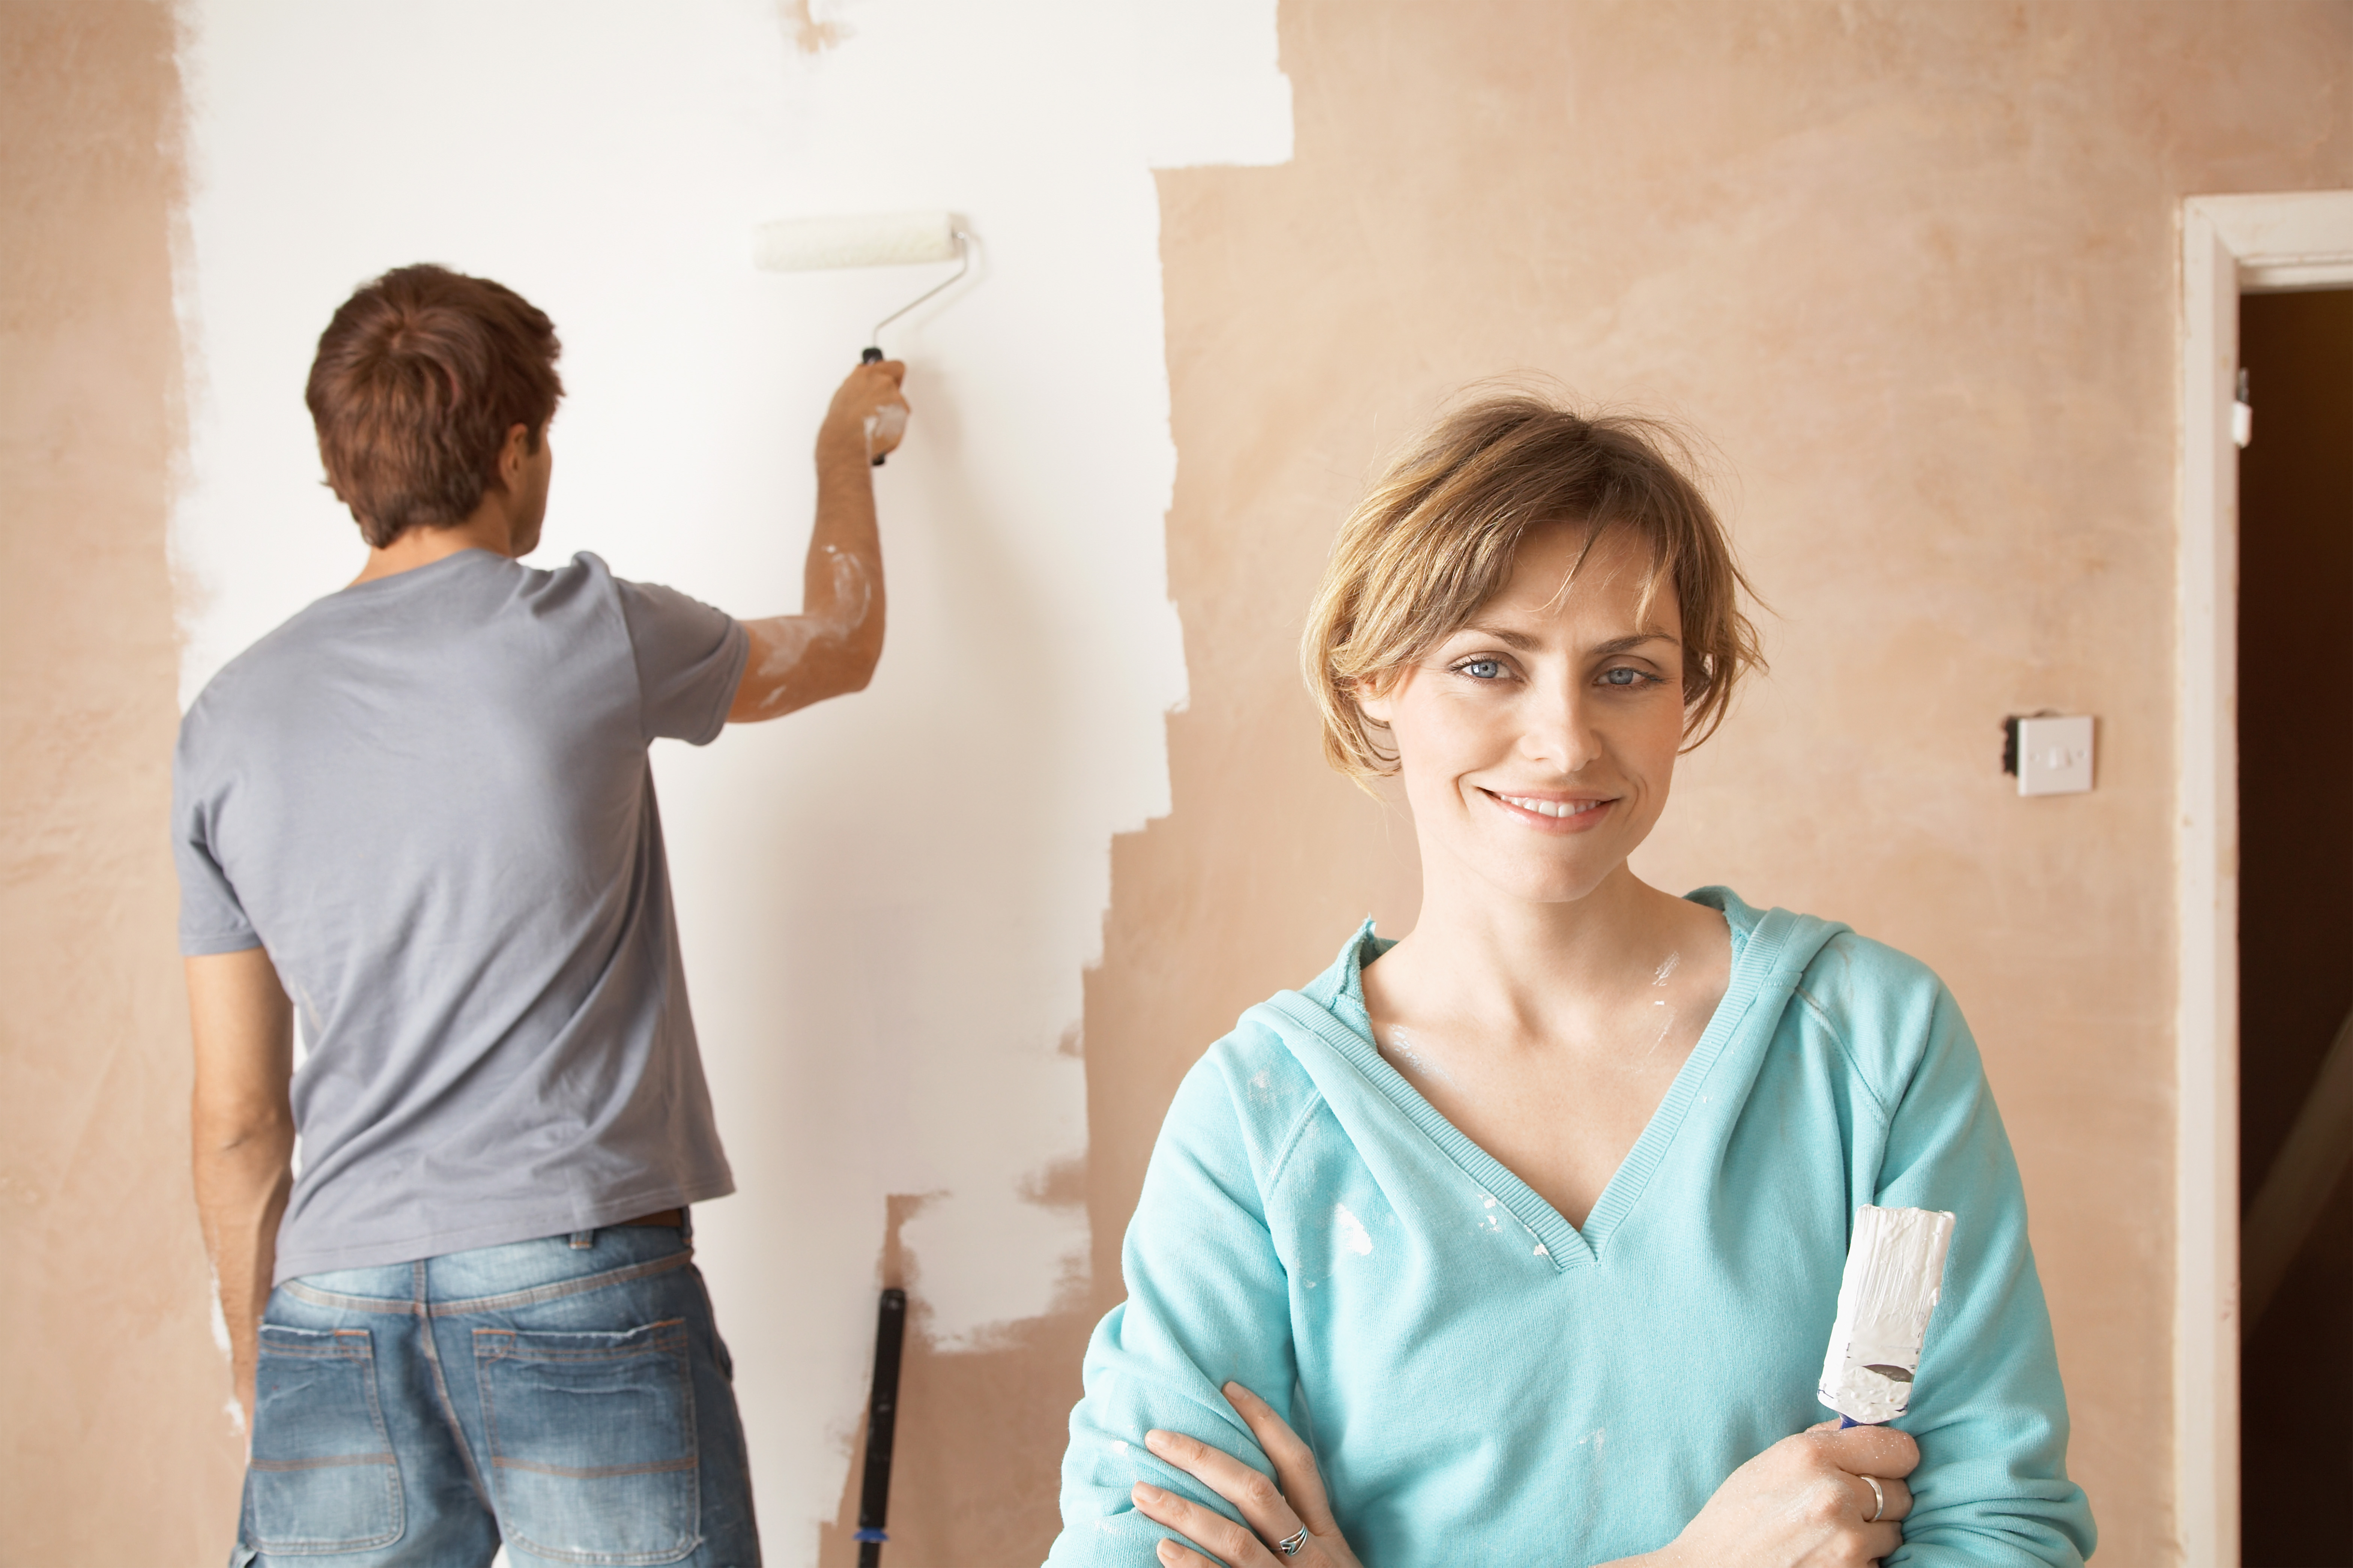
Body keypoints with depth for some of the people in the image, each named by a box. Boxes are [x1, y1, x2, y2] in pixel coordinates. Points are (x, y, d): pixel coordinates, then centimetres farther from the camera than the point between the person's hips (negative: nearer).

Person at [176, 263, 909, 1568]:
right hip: (579, 1281, -3)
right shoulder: (581, 632, -3)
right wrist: (845, 445, 36)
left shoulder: (226, 722, 7)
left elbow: (237, 1121, 9)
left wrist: (261, 1357, 20)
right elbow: (842, 644, 18)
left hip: (335, 1307, 4)